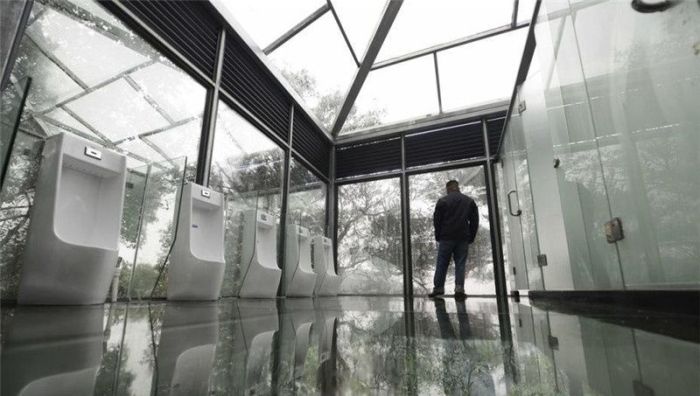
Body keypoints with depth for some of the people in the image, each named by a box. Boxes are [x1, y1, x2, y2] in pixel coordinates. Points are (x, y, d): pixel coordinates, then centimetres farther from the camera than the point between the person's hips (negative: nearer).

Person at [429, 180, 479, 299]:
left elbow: (436, 220, -1)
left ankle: (438, 288, 4)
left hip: (446, 238, -2)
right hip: (463, 239, 2)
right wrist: (471, 237, 12)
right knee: (460, 264, 4)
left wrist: (438, 236, 8)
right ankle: (459, 289, -5)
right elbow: (474, 221, 8)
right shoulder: (470, 201, 10)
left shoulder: (442, 201, 0)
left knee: (442, 264, 4)